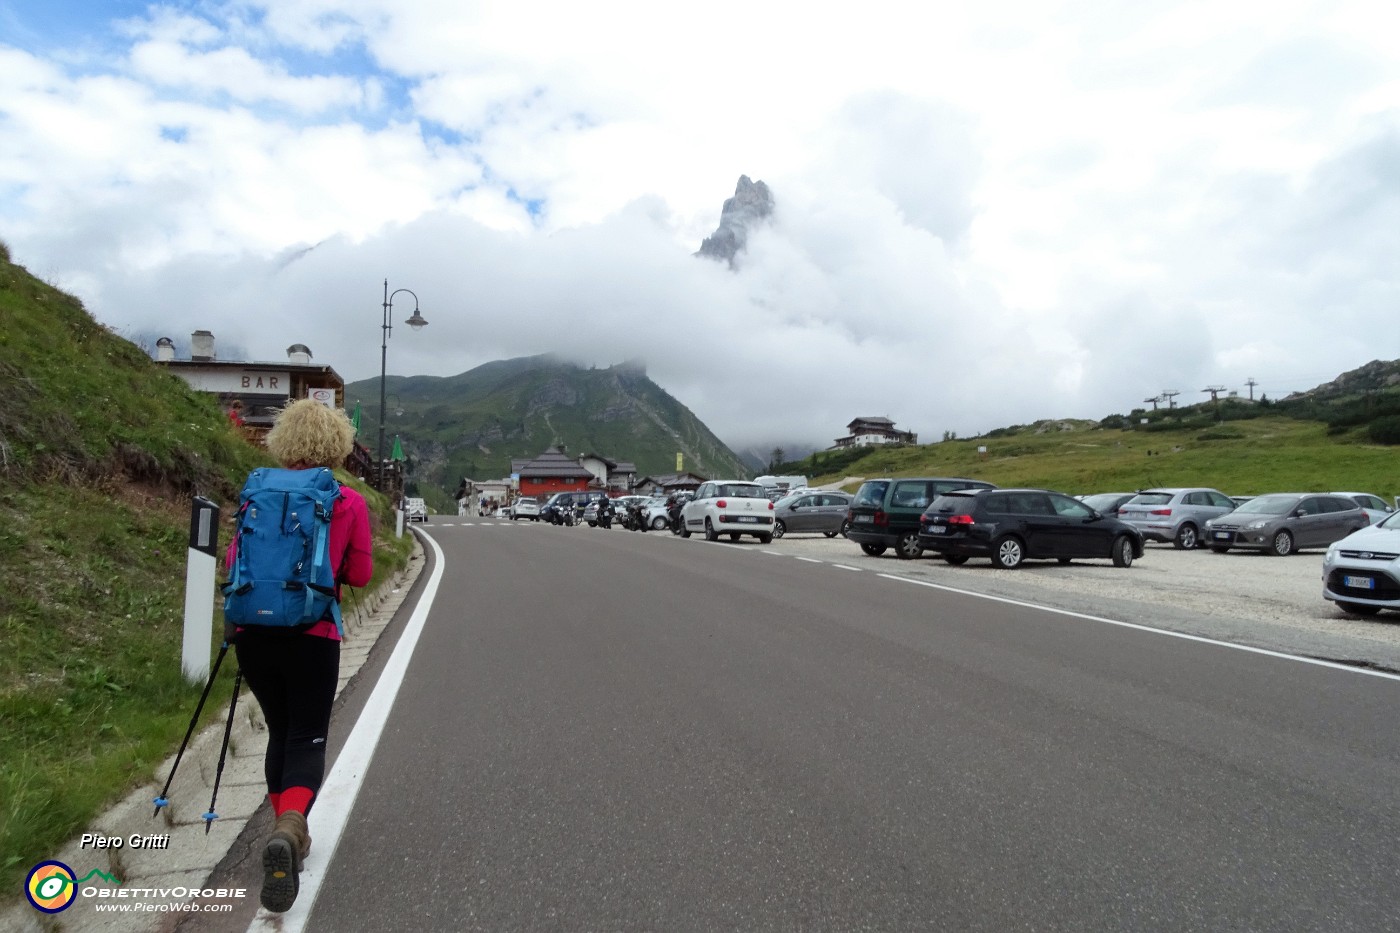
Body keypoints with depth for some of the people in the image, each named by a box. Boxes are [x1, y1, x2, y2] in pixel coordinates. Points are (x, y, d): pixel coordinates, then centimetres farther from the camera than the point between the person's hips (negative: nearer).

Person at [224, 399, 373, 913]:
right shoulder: (349, 503, -5)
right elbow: (360, 575, -1)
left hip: (254, 633, 3)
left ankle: (288, 836, 29)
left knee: (279, 732, 20)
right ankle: (289, 828, -19)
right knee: (307, 739, 7)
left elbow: (235, 559, 5)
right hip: (312, 637, -3)